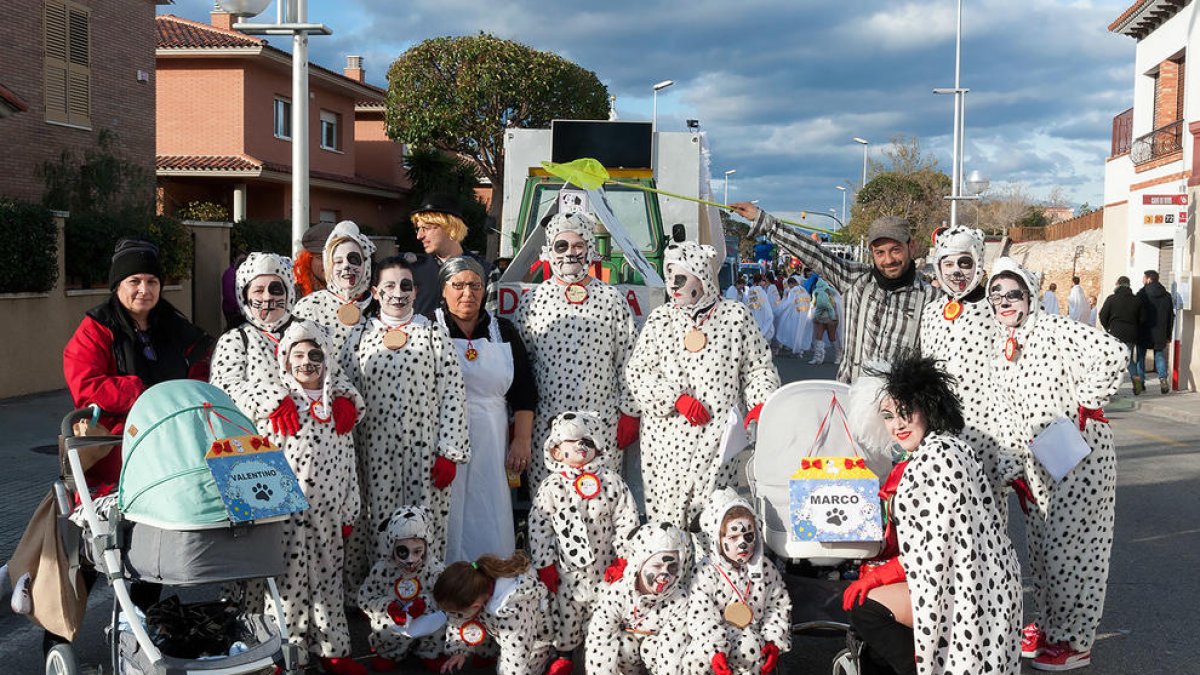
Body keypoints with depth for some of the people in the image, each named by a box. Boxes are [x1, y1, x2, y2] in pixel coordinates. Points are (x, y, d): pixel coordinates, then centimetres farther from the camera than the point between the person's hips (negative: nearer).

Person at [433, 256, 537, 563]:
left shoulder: (503, 331, 10)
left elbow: (524, 392, 11)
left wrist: (522, 440, 4)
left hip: (490, 445, 3)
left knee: (490, 523, 3)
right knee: (444, 522, 1)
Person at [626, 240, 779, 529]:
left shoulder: (736, 315, 7)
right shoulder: (660, 318, 11)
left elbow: (759, 367, 13)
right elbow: (637, 372, 8)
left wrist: (760, 403, -4)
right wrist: (676, 399, -5)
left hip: (718, 436, -2)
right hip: (668, 437, 2)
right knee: (665, 518, -2)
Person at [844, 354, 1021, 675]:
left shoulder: (938, 455, -19)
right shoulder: (925, 454, 13)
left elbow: (934, 546, -21)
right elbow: (918, 541, 15)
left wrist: (878, 574, -12)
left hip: (971, 590, -11)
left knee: (866, 608, -12)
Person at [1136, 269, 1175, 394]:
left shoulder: (1142, 294, -9)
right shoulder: (1166, 295, 7)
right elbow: (1171, 317, 10)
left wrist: (1135, 331, -2)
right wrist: (1168, 335, 15)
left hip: (1143, 332, -3)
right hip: (1160, 334, 3)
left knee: (1140, 357, 8)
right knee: (1160, 356, 11)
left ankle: (1140, 382, 7)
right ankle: (1163, 378, -9)